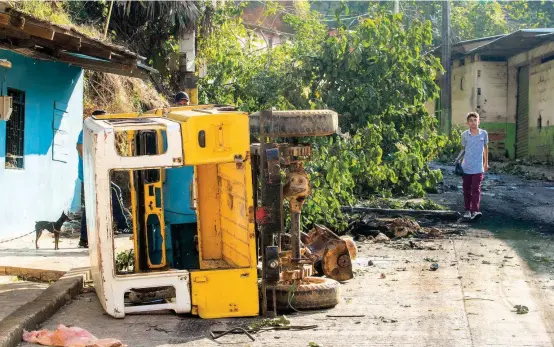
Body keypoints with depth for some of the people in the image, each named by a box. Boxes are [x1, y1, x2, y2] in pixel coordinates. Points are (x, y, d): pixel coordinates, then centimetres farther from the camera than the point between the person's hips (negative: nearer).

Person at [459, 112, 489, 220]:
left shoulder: (484, 133, 0)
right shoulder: (464, 135, 0)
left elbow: (485, 147, 13)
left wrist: (486, 163, 18)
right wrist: (458, 159, -6)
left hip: (478, 168, -2)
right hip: (466, 167, 2)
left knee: (476, 189, -10)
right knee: (467, 190, 9)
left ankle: (475, 210, -14)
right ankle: (467, 210, 19)